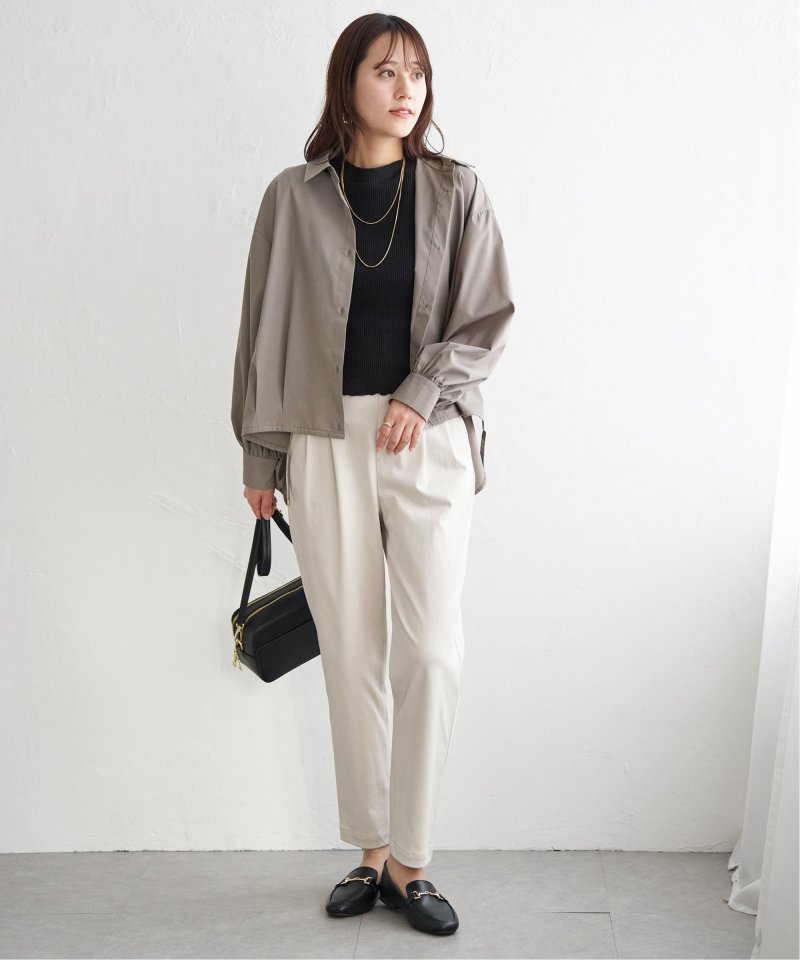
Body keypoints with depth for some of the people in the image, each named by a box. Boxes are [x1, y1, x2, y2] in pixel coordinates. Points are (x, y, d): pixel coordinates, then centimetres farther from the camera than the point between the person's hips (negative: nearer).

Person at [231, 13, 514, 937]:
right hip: (325, 441, 0)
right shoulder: (294, 196, 4)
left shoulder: (455, 191, 5)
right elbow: (265, 328, 7)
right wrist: (259, 453, 7)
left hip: (428, 439, 0)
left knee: (431, 651, -5)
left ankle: (409, 859, 9)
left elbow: (488, 317, 4)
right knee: (351, 652, 5)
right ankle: (372, 851, 18)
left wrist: (422, 393, -11)